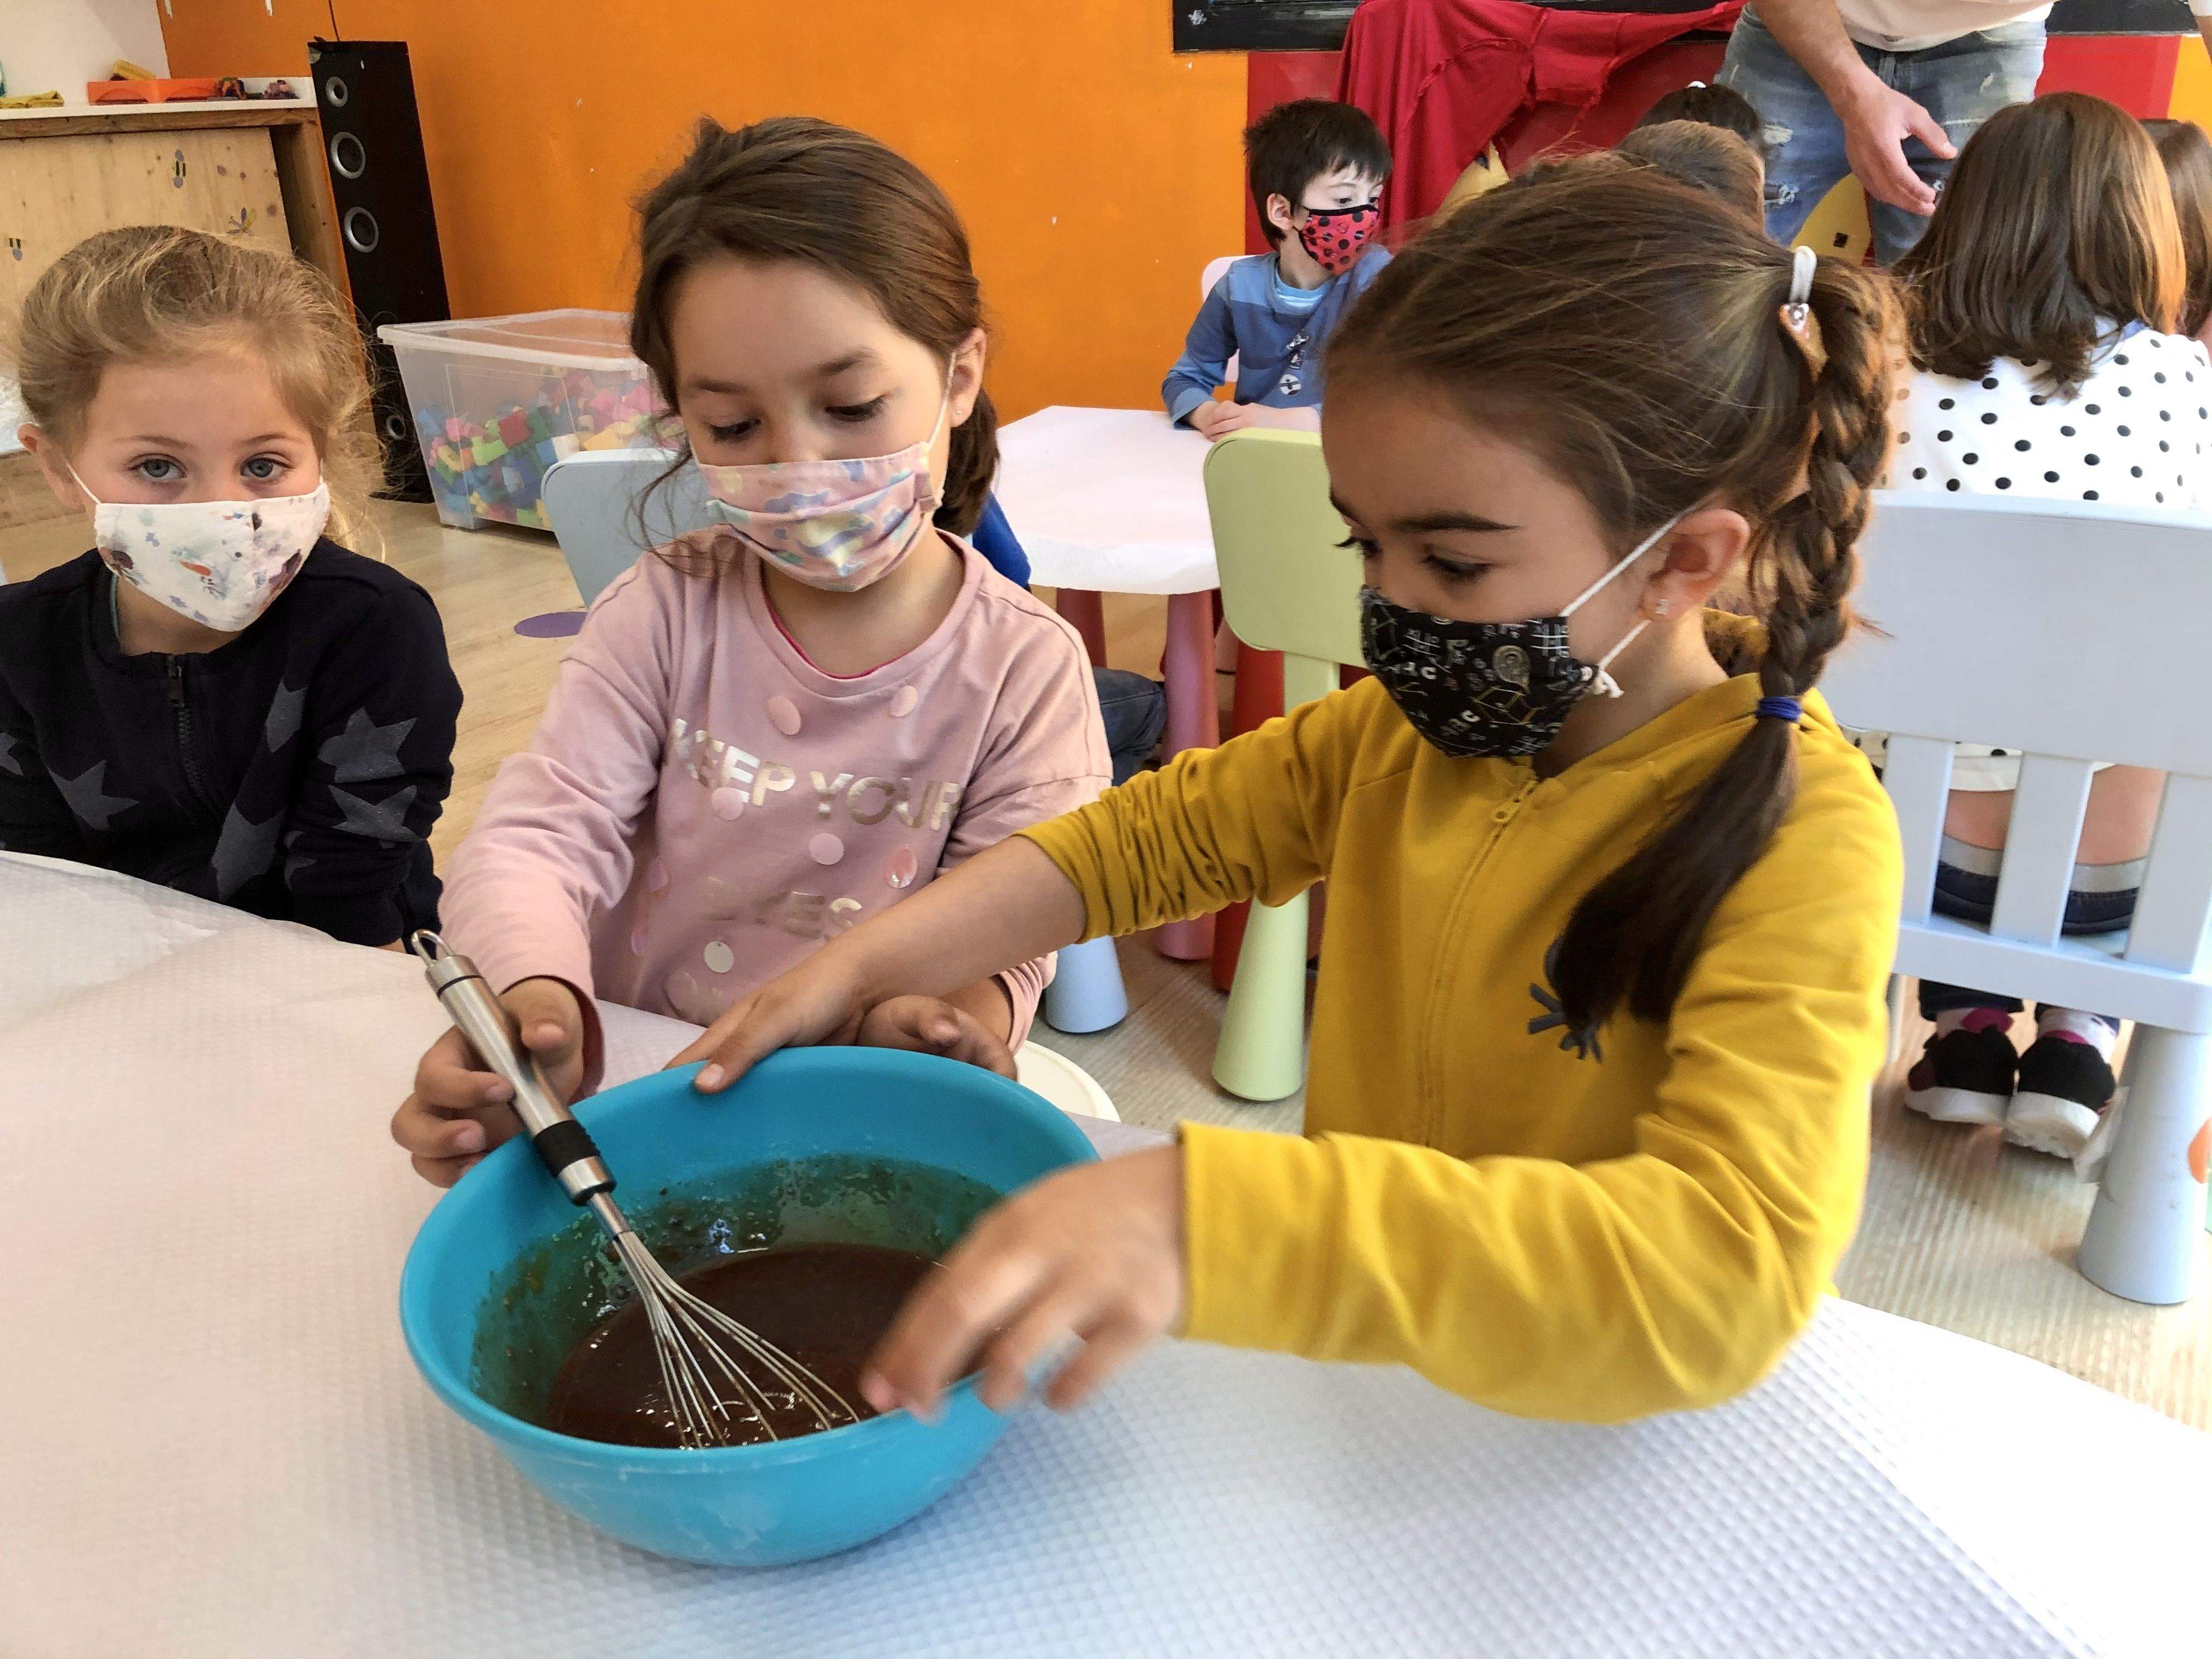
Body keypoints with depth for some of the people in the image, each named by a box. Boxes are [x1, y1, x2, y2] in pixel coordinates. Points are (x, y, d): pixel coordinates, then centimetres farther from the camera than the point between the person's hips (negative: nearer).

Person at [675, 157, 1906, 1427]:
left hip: (1592, 1456, -5)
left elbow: (1726, 1278, -35)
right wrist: (868, 964, -4)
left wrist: (1207, 1219, -46)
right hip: (1367, 1370, 5)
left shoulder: (1800, 837, -23)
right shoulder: (1418, 725, -3)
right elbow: (1170, 830, 7)